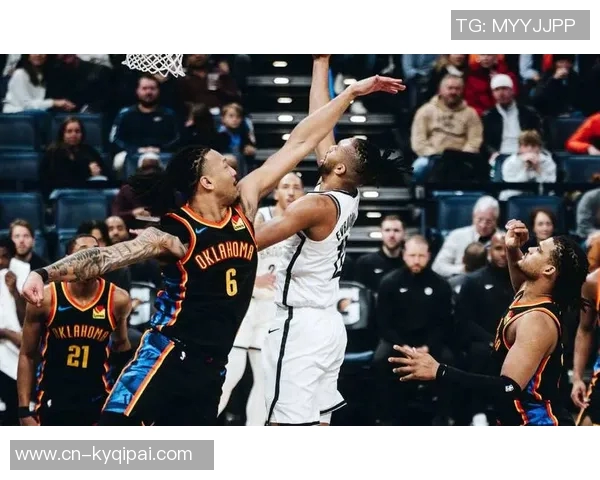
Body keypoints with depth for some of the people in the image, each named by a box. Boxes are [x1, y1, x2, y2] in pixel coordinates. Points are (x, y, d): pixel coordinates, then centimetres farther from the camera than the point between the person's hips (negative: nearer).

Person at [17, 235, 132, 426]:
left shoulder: (117, 299, -5)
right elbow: (27, 356, -1)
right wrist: (24, 410, -6)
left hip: (98, 403, 1)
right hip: (52, 403, -1)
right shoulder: (45, 299, -9)